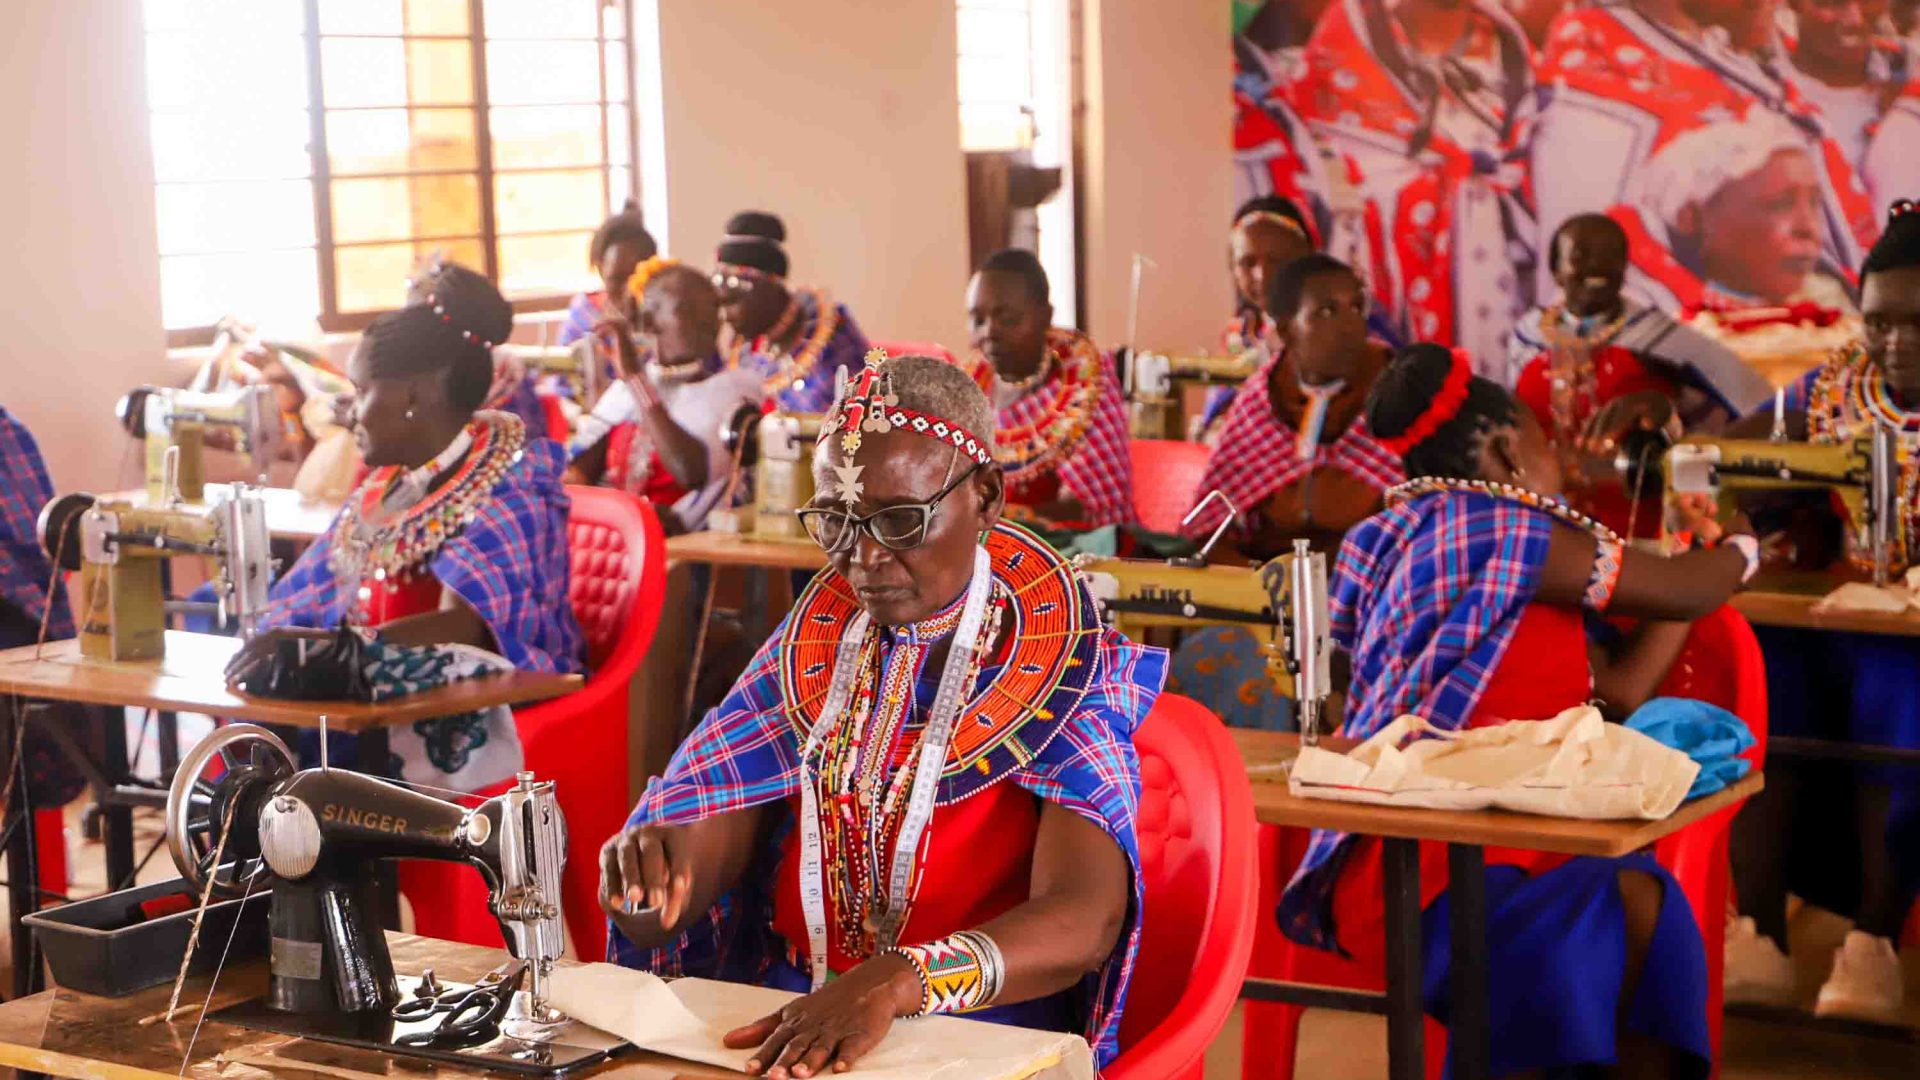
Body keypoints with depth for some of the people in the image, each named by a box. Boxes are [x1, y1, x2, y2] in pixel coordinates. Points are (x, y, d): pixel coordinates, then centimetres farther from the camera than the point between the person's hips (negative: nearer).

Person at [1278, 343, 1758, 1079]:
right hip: (1402, 860, -9)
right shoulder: (1498, 526, -8)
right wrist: (1741, 552, 22)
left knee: (1638, 899, -15)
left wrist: (1700, 569, 31)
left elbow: (1623, 688, 21)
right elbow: (1681, 593, 0)